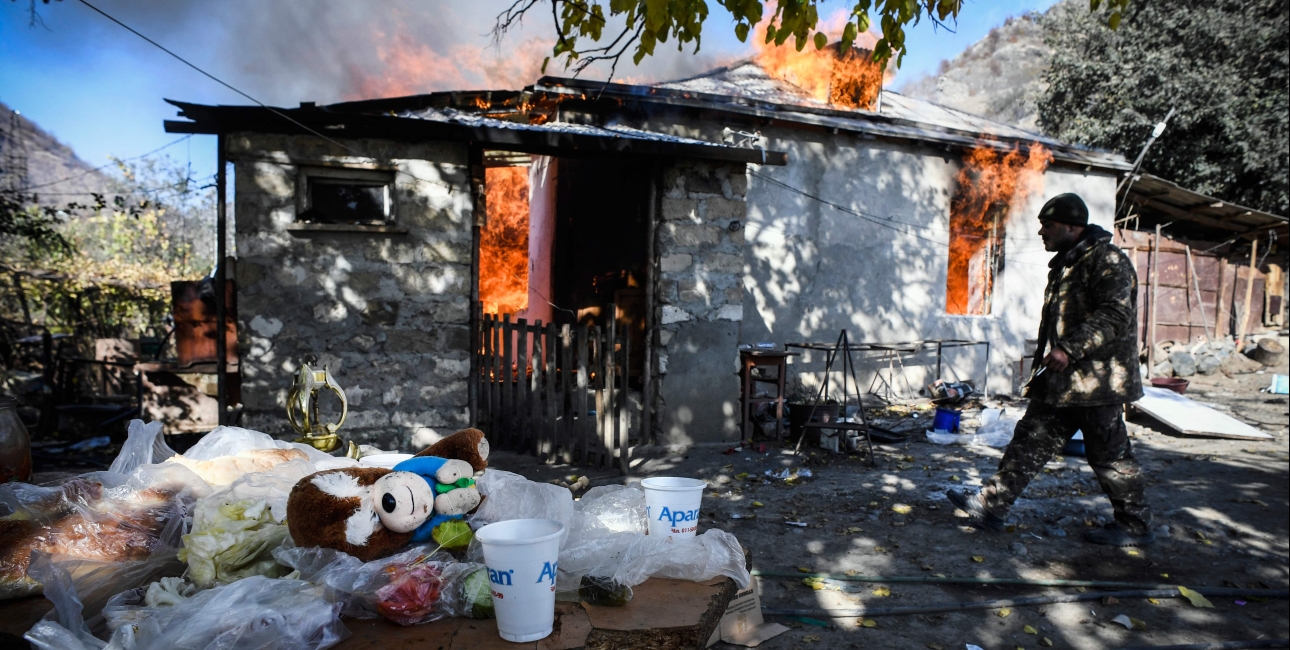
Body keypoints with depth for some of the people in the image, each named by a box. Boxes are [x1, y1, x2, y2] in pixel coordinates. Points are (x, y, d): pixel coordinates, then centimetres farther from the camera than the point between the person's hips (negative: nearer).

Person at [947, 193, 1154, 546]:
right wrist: (1046, 358, 21)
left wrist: (1069, 348, -29)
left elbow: (1115, 317, -24)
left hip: (1095, 381, -9)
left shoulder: (1107, 260, -13)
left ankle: (1136, 526, 20)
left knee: (1110, 456, 2)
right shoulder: (1065, 263, 17)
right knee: (1031, 439, 8)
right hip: (1061, 379, 9)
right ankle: (991, 505, 10)